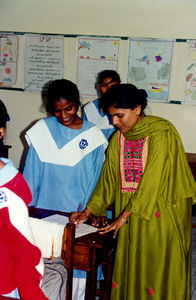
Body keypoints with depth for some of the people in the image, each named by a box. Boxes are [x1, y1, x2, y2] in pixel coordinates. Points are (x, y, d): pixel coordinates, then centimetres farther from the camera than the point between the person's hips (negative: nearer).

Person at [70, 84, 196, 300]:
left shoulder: (161, 133, -15)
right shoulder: (118, 138, 6)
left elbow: (152, 181, -20)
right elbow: (108, 179, 8)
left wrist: (123, 217, -19)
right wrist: (88, 211, -1)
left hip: (162, 215, -6)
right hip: (130, 214, 6)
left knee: (160, 269, 2)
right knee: (129, 267, 9)